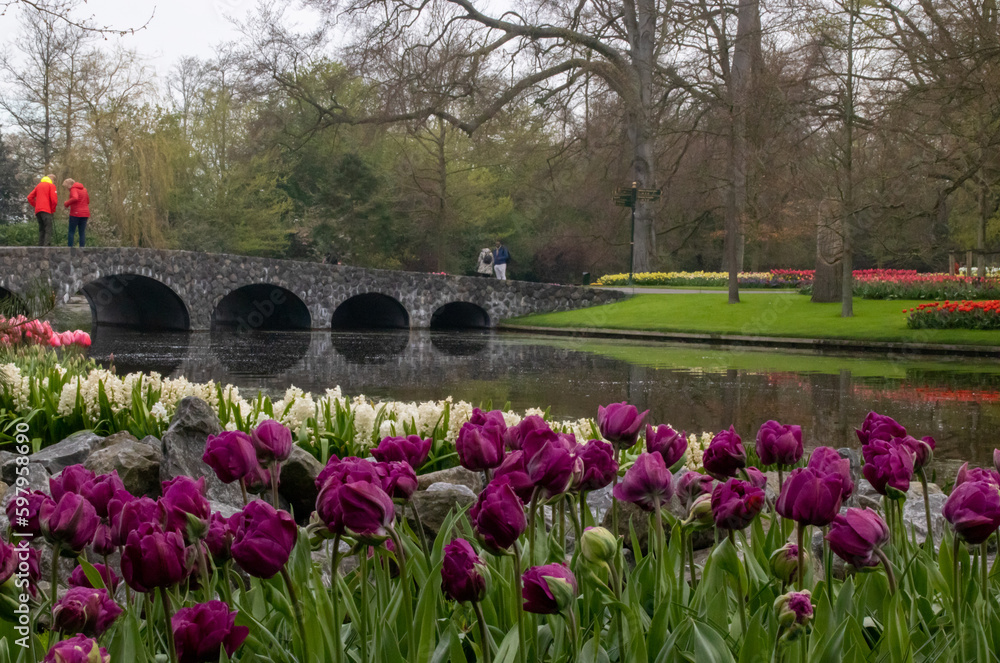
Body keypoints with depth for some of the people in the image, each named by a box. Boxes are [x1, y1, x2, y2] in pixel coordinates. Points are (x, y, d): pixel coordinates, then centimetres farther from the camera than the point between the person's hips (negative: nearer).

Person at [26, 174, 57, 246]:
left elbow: (30, 197, 19)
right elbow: (54, 199, -9)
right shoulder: (51, 186, 3)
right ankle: (46, 245, -25)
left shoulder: (39, 185, 23)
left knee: (41, 230, 10)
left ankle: (40, 246, 3)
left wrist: (36, 205, 17)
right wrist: (53, 210, 3)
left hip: (38, 210, 7)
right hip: (46, 210, -7)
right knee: (48, 230, -11)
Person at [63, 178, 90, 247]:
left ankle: (70, 247, -5)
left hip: (75, 213, -6)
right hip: (85, 213, 6)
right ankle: (82, 247, -1)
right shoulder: (84, 189, 16)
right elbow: (88, 201, 20)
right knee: (82, 232, 6)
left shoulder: (73, 189, -6)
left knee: (71, 231, 1)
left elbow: (75, 198, -24)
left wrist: (67, 203, -12)